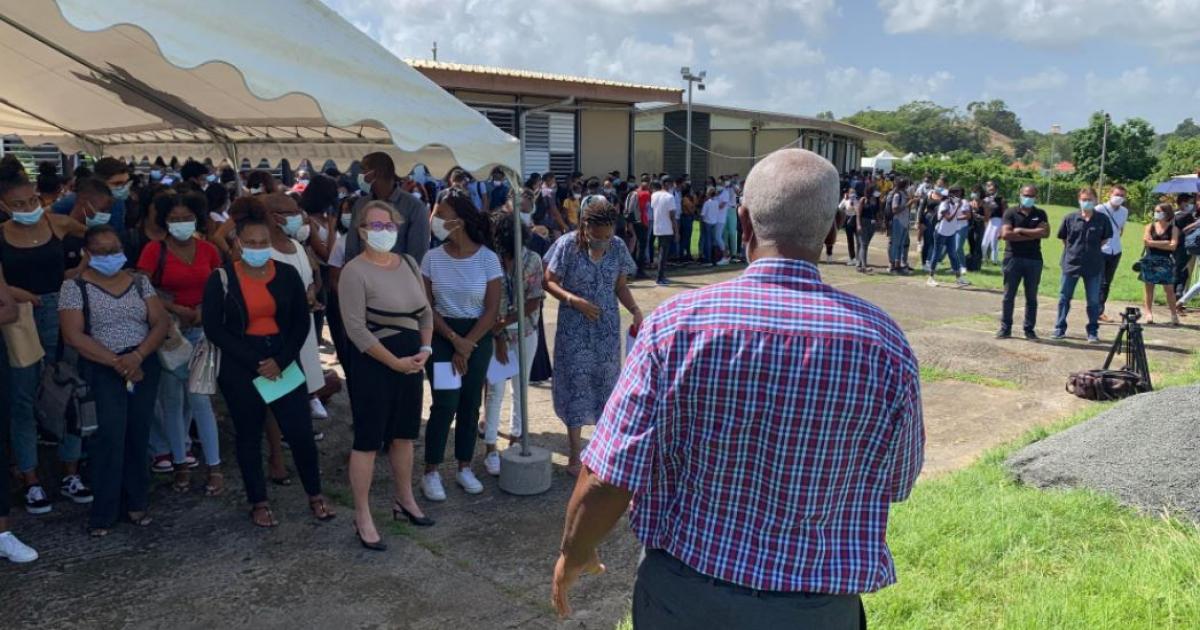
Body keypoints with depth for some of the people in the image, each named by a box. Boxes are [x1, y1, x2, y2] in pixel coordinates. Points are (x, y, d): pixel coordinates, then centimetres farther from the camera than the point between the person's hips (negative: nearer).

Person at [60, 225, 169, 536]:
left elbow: (161, 323, 3)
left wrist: (137, 356, -14)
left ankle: (136, 502, 17)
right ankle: (103, 512, 2)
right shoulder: (74, 286, 0)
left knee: (139, 434, 4)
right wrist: (117, 362, -14)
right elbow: (73, 335, -8)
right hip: (101, 369, -3)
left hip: (144, 365, 3)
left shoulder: (140, 282, 9)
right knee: (110, 435, -11)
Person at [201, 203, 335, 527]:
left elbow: (302, 321, 2)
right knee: (249, 435, 11)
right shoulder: (221, 278, -4)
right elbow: (213, 329, -6)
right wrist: (255, 362, -13)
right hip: (240, 367, -1)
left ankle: (315, 495, 19)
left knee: (300, 431, -1)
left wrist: (281, 360, -11)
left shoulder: (287, 274, 1)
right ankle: (258, 503, 26)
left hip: (283, 362, 1)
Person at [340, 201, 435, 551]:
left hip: (411, 360, 7)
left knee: (404, 434, 17)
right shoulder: (355, 271, -13)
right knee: (368, 440, 0)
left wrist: (424, 349, -1)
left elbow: (425, 311, 14)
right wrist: (395, 362, -16)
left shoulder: (408, 263, 8)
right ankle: (362, 516, 12)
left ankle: (404, 499, 34)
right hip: (374, 364, -7)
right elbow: (356, 328, -18)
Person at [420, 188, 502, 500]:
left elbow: (492, 310, -7)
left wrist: (467, 346, -10)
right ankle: (431, 472, 6)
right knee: (445, 403, -6)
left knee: (470, 403, 8)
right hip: (442, 335, 0)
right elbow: (426, 307, -3)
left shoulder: (488, 258, -9)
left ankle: (464, 468, 23)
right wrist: (454, 340, -11)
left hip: (478, 336, 1)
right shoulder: (432, 258, -5)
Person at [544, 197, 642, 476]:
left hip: (607, 328, 3)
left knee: (605, 382, 9)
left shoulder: (617, 247, -2)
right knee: (575, 384, 1)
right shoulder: (568, 245, -12)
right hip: (574, 329, -3)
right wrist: (574, 300, -22)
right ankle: (576, 452, 13)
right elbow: (549, 282, -7)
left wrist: (635, 310, -12)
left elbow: (620, 286, 5)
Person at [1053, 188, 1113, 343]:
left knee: (1093, 301, 6)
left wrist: (1093, 249, 4)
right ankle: (1060, 329, 18)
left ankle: (1093, 332, 15)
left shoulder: (1102, 220, -2)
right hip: (1071, 264, 0)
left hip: (1093, 266, 0)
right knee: (1064, 297, 7)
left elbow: (1105, 239, 10)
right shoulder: (1070, 218, -2)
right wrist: (1073, 250, 5)